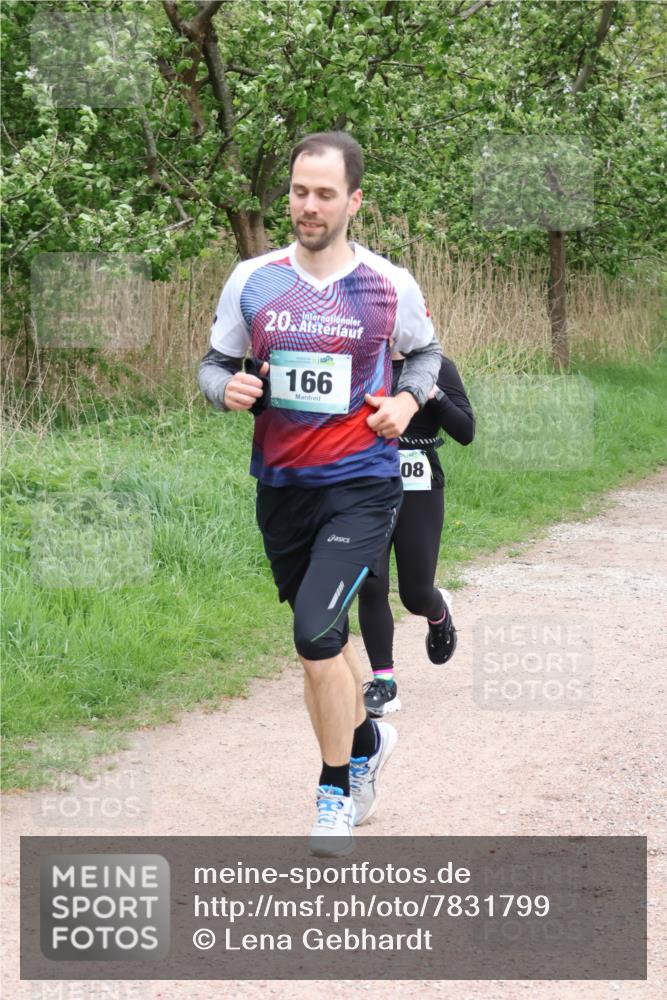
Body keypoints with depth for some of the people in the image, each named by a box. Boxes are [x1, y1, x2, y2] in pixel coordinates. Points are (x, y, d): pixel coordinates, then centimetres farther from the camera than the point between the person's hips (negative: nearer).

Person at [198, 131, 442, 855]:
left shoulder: (391, 286, -4)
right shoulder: (251, 281, 0)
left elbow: (425, 352, 15)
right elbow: (214, 363, 9)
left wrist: (407, 399, -5)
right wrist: (227, 388, -14)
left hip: (362, 485, -4)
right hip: (281, 488, 4)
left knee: (315, 630, -19)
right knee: (320, 633, 18)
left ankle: (336, 791, -1)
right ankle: (366, 740, 46)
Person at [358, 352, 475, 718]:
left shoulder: (438, 368, -2)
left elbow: (465, 432, -7)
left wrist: (434, 395, -21)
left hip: (420, 493, -1)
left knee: (416, 594, 2)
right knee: (371, 588, -7)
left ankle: (439, 613, 39)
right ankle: (383, 681, 4)